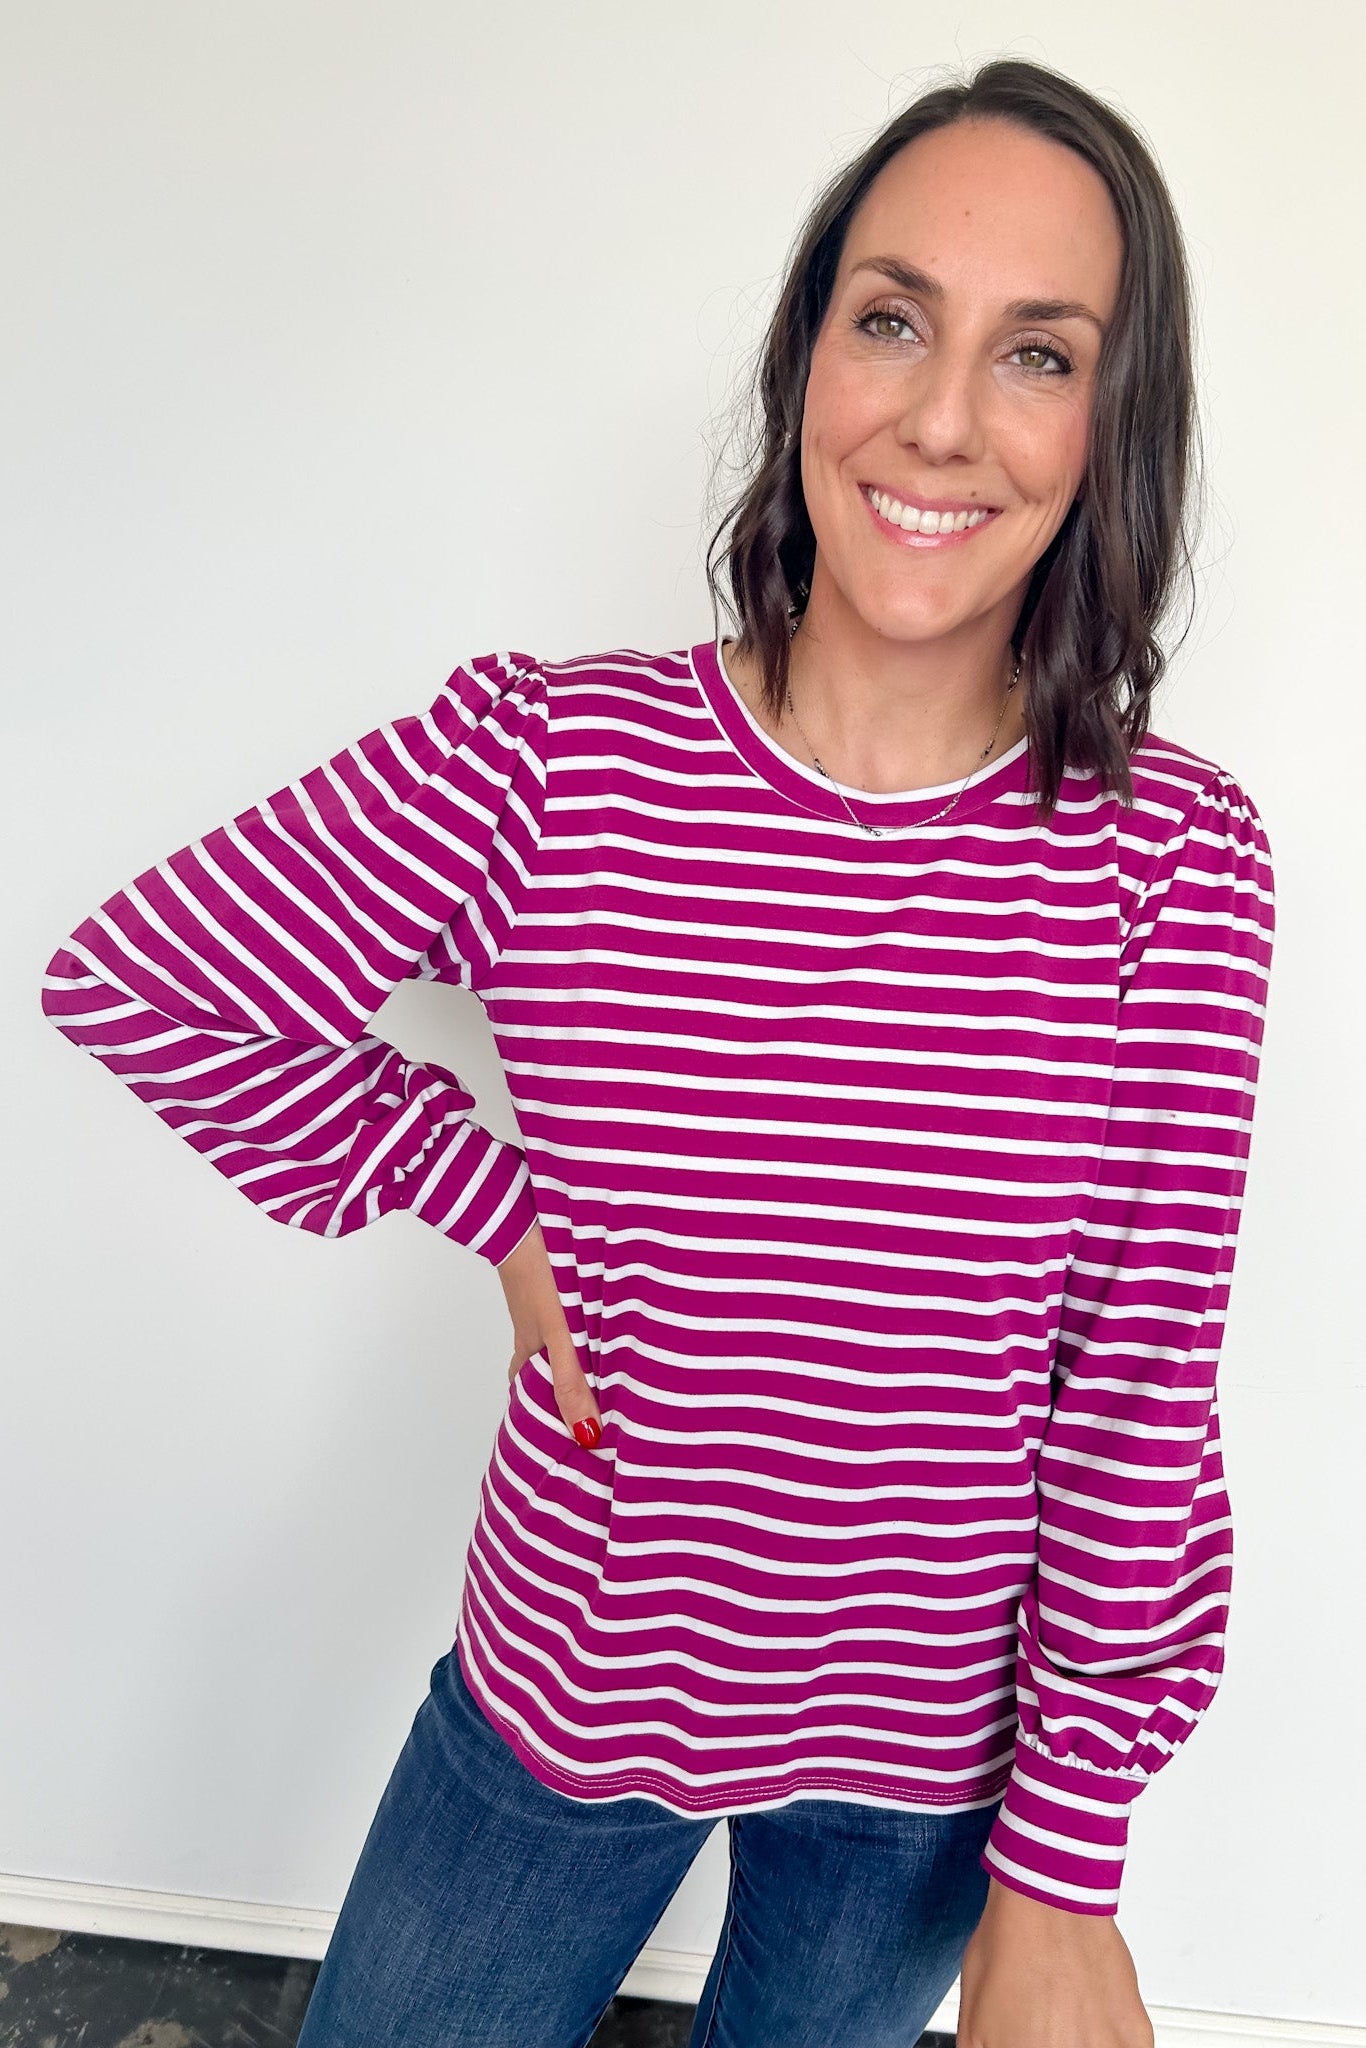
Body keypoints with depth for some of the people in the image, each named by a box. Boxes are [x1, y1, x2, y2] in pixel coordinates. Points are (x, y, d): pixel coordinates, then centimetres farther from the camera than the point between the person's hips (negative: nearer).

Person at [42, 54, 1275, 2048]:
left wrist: (1062, 1878, -8)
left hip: (932, 1751, 1)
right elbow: (129, 977, -8)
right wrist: (506, 1209, -11)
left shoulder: (1177, 860, -15)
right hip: (570, 1696, 0)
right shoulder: (546, 761, -17)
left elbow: (1141, 1391, -12)